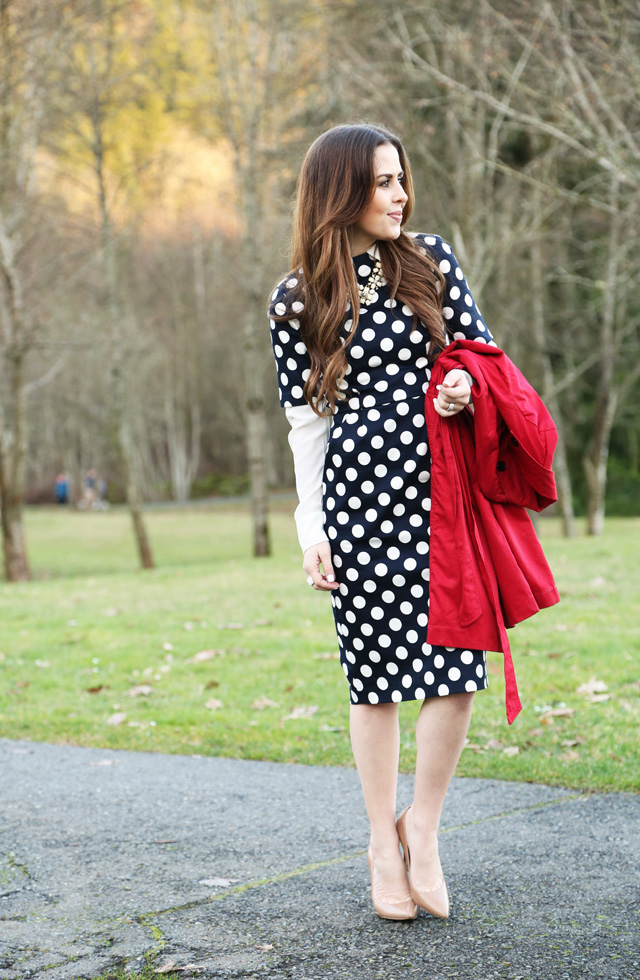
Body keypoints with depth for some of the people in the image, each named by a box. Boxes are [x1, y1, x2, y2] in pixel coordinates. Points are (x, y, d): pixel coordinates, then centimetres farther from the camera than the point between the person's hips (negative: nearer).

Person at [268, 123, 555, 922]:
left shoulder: (431, 260, 8)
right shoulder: (298, 299, 3)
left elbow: (481, 346, 14)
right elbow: (305, 418, 4)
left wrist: (466, 386, -10)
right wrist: (311, 527, 1)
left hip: (443, 488, 2)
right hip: (360, 495, -2)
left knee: (457, 665, -5)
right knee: (376, 672, 4)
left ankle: (422, 829, 16)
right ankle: (382, 842, 20)